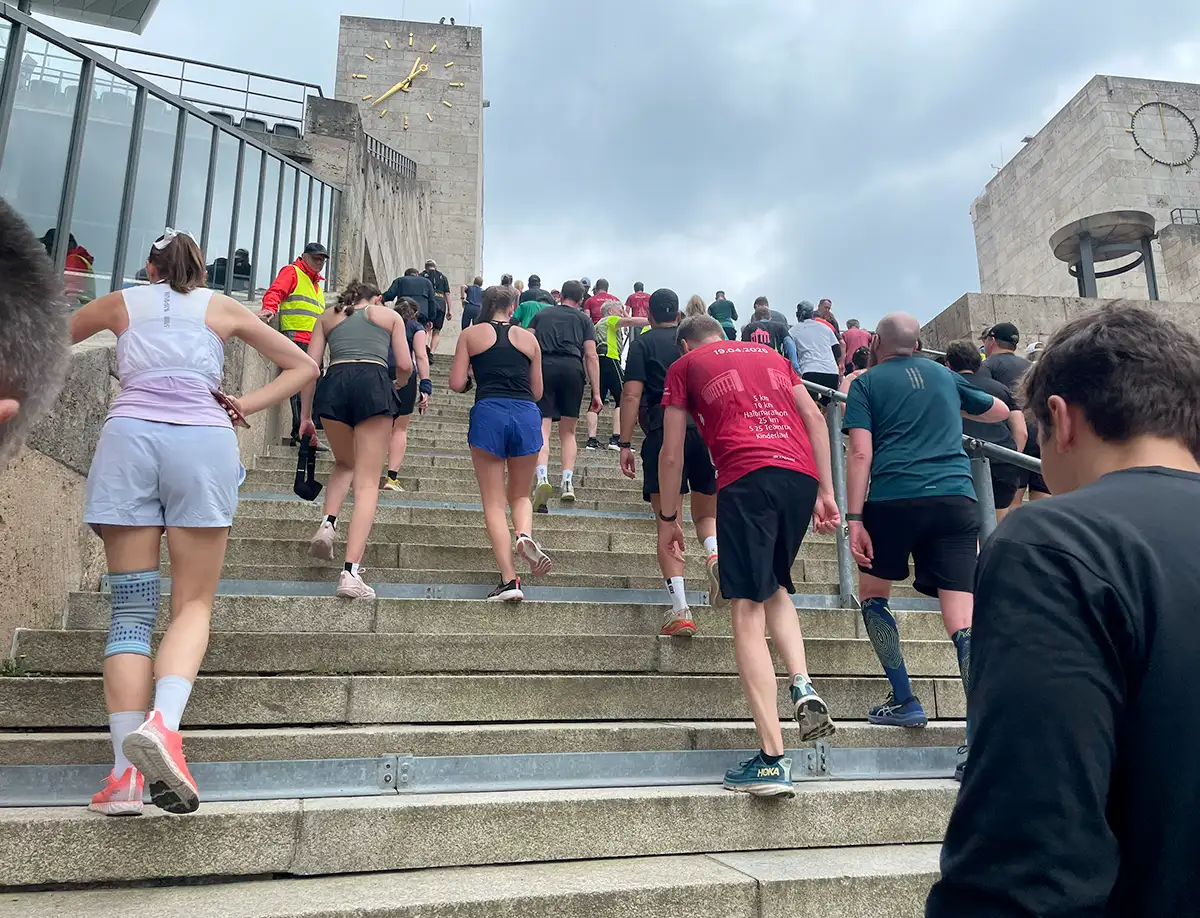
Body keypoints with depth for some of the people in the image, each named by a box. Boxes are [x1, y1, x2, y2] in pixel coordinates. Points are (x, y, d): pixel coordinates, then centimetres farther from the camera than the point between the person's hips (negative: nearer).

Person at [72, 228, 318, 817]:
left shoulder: (120, 303, 22)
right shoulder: (221, 307, 20)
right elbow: (302, 367, 20)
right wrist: (245, 405, 15)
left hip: (127, 435, 1)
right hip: (202, 438, -1)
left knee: (130, 609, 1)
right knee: (193, 604, 2)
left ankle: (126, 773, -7)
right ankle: (162, 723, -24)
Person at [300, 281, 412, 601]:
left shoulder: (328, 317, 27)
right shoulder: (389, 314, 23)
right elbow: (405, 365, 12)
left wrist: (305, 416, 18)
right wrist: (396, 385, 33)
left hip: (333, 385, 2)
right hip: (373, 384, -2)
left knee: (344, 463, 28)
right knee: (367, 483, -4)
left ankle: (328, 524, 2)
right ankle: (350, 573, -15)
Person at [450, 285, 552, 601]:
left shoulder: (470, 334, 10)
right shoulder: (529, 338, 15)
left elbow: (457, 384, 4)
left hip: (488, 412, -2)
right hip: (527, 415, 2)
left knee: (494, 503, 4)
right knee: (520, 495, 19)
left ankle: (509, 580, -5)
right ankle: (525, 535, -13)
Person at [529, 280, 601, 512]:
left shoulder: (541, 314, 25)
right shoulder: (584, 319, 20)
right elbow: (591, 356, 10)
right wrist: (596, 392, 8)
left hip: (543, 366, 0)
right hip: (572, 368, 0)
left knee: (542, 429, -5)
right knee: (568, 432, 12)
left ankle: (542, 478, -26)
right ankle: (568, 482, 0)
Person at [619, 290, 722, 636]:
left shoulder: (642, 343, 8)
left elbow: (632, 394, -3)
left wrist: (625, 443, -3)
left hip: (663, 434, -3)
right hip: (706, 432, 3)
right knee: (706, 515, 18)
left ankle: (680, 611, -8)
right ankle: (716, 555, -17)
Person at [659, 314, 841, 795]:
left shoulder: (684, 365, 17)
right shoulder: (767, 353, 28)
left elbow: (671, 454, 11)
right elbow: (815, 417, 18)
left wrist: (668, 518, 19)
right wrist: (825, 493, 17)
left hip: (747, 477, -5)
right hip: (802, 474, 5)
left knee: (748, 610, -4)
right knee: (774, 586, 24)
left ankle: (772, 760, -9)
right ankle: (803, 686, 2)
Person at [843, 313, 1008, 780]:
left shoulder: (866, 383, 10)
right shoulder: (944, 375, 22)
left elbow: (861, 453, -3)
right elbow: (1000, 411, 38)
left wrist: (854, 519, -6)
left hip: (895, 497, -3)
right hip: (957, 498, 3)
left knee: (873, 594, 20)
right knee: (962, 622, -1)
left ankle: (904, 701, 17)